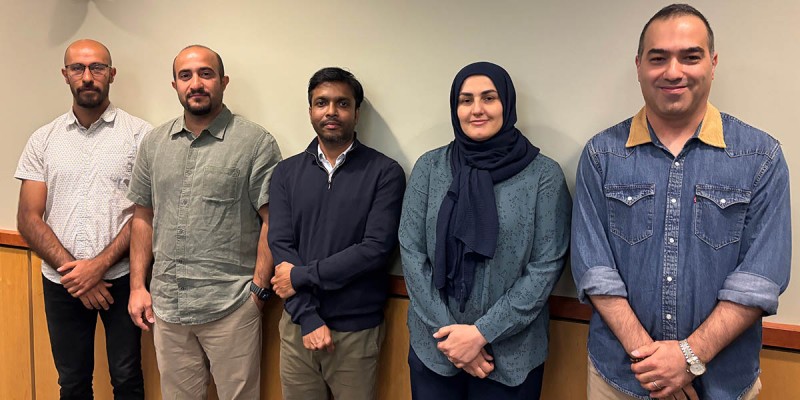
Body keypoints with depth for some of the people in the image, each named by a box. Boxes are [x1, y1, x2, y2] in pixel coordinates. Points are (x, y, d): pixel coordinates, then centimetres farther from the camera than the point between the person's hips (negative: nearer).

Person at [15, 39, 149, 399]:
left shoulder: (139, 133, -4)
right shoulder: (43, 140, 5)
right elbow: (28, 219, 1)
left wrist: (99, 265, -15)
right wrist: (73, 271, -10)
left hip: (120, 277, -2)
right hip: (61, 282, 3)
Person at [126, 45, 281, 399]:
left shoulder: (255, 143, -7)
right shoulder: (154, 143, 9)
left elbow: (272, 221, -8)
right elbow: (143, 218, 13)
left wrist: (259, 288, -11)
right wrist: (137, 286, 9)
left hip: (231, 306, -4)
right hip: (166, 305, 5)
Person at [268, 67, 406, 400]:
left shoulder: (385, 173, -6)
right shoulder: (286, 173, 4)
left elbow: (376, 249, -14)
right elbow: (281, 245, -4)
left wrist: (301, 275, -12)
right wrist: (308, 317, -13)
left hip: (358, 330, -2)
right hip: (298, 324, 3)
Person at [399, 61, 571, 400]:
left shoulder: (544, 174, -6)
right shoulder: (429, 167, 0)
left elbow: (546, 267, -9)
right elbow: (411, 252, -3)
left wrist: (482, 332, -13)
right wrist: (448, 330, -10)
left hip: (511, 355, -1)